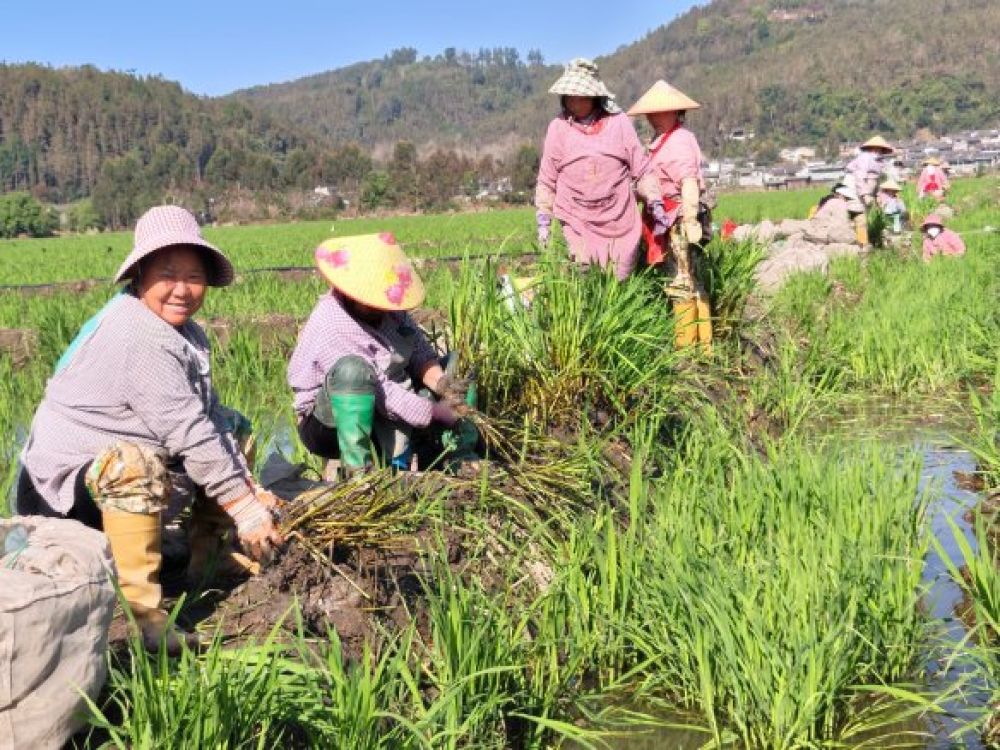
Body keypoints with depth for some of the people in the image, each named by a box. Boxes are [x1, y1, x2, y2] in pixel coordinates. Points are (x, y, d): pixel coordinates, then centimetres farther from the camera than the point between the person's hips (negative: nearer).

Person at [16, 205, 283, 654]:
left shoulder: (183, 331, 5)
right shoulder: (138, 337, -26)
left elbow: (209, 419, 0)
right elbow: (189, 435, -28)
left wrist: (249, 489, -10)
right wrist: (243, 509, -23)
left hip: (127, 451, 10)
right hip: (70, 470, -10)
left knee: (230, 428, 13)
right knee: (137, 465, -39)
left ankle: (204, 561, 13)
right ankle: (142, 616, -34)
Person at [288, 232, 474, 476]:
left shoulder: (383, 305, -7)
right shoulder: (330, 333, -28)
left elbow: (418, 348, -5)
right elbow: (383, 395, -29)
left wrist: (439, 381, -25)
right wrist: (438, 412, -27)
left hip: (380, 426, 8)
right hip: (329, 426, -8)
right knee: (353, 370, -36)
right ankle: (356, 470, -31)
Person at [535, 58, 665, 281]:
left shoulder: (618, 123, 1)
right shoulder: (558, 128, 3)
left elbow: (641, 168, 7)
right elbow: (547, 179, 9)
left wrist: (656, 203, 1)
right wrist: (543, 219, 7)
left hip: (620, 221, 1)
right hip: (578, 223, 0)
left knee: (621, 282, 4)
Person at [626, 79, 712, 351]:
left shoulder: (679, 140, -13)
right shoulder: (664, 140, 18)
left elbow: (689, 182, -25)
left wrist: (691, 220, -33)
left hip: (679, 220, -11)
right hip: (673, 222, 11)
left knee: (681, 283, -7)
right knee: (692, 283, 14)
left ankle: (685, 347, -3)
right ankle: (703, 344, 22)